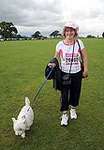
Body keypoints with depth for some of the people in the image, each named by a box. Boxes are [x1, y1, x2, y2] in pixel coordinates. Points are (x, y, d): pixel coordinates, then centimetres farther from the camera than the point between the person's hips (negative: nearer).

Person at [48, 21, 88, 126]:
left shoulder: (79, 43, -5)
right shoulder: (60, 44, -6)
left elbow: (84, 57, 2)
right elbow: (56, 57, 4)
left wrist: (85, 70, 1)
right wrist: (53, 63, -16)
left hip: (77, 73, 1)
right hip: (64, 73, -1)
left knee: (75, 93, 15)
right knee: (64, 94, 3)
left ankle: (73, 109, 42)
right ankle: (64, 114, 22)